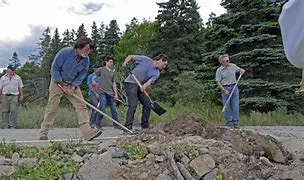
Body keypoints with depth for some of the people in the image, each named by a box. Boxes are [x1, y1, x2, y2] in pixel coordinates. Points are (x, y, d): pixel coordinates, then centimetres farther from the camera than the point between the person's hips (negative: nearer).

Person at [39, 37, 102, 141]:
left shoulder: (86, 60, -6)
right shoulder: (65, 52, -20)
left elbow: (82, 75, 1)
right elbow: (55, 68, -16)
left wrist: (73, 86, -14)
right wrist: (62, 85, -15)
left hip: (73, 85, 4)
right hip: (58, 82, -4)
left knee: (81, 106, -8)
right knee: (52, 108, -5)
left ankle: (87, 132, -12)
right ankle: (43, 133, 4)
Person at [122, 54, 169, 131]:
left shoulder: (157, 73, 5)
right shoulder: (146, 60, -8)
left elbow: (150, 81, -11)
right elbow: (131, 56, -1)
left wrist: (145, 86, -33)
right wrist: (126, 62, -21)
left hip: (140, 86, 7)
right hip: (130, 83, -7)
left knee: (147, 103, 7)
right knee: (133, 105, -18)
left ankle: (145, 124, 22)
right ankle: (127, 127, -16)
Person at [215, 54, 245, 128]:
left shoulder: (232, 66, 6)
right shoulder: (219, 70, -6)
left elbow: (239, 69, 24)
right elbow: (218, 82, -8)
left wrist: (242, 70, -1)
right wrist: (224, 90, -17)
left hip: (234, 87, 3)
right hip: (225, 89, -3)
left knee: (236, 106, -1)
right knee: (227, 107, 1)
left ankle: (235, 123, 4)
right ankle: (229, 123, 8)